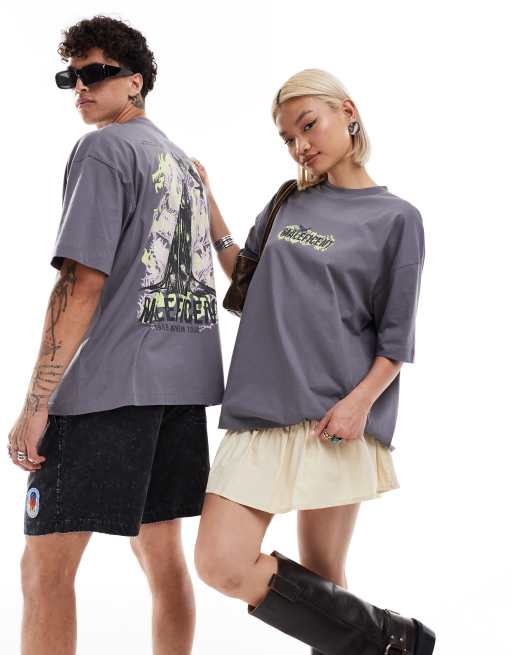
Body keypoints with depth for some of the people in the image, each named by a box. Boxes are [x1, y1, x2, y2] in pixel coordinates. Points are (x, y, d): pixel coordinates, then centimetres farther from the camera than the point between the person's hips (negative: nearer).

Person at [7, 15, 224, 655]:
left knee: (45, 566, -5)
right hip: (184, 379, 9)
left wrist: (35, 406, -15)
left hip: (109, 384, -8)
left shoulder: (103, 150, -6)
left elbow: (81, 284, -15)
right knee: (160, 550, 15)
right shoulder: (184, 163, 19)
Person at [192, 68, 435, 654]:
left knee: (322, 577, -3)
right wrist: (208, 204, 16)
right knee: (222, 565, -9)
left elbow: (395, 339, 0)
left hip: (337, 417, -4)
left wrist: (361, 400, -16)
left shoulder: (396, 218, 3)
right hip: (262, 409, 4)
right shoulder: (287, 204, 16)